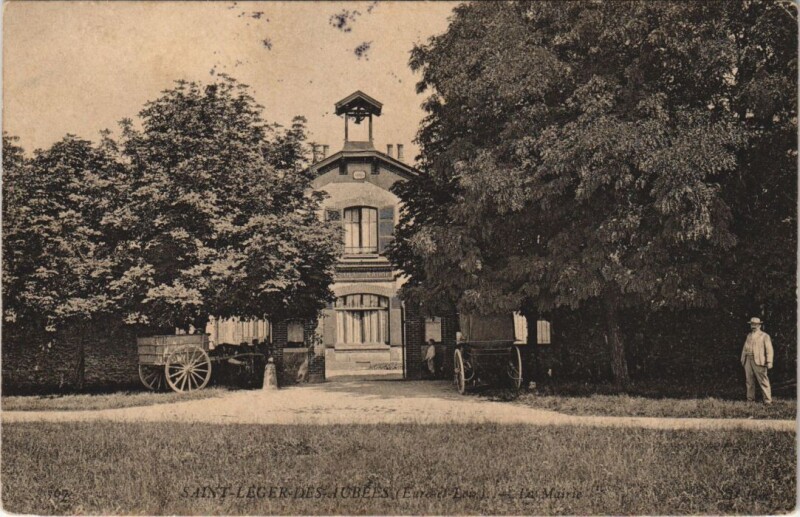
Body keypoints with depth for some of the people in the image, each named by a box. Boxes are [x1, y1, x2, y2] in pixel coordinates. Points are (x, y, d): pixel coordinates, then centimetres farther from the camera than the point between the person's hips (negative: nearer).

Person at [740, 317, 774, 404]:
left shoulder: (764, 336, 2)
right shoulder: (749, 336, 18)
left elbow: (769, 350, -3)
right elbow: (745, 348, 19)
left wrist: (769, 362, -10)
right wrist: (743, 359, 12)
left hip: (758, 361, -5)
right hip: (748, 360, 5)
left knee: (763, 380, -7)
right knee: (749, 380, 7)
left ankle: (767, 400, -4)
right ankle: (750, 399, 14)